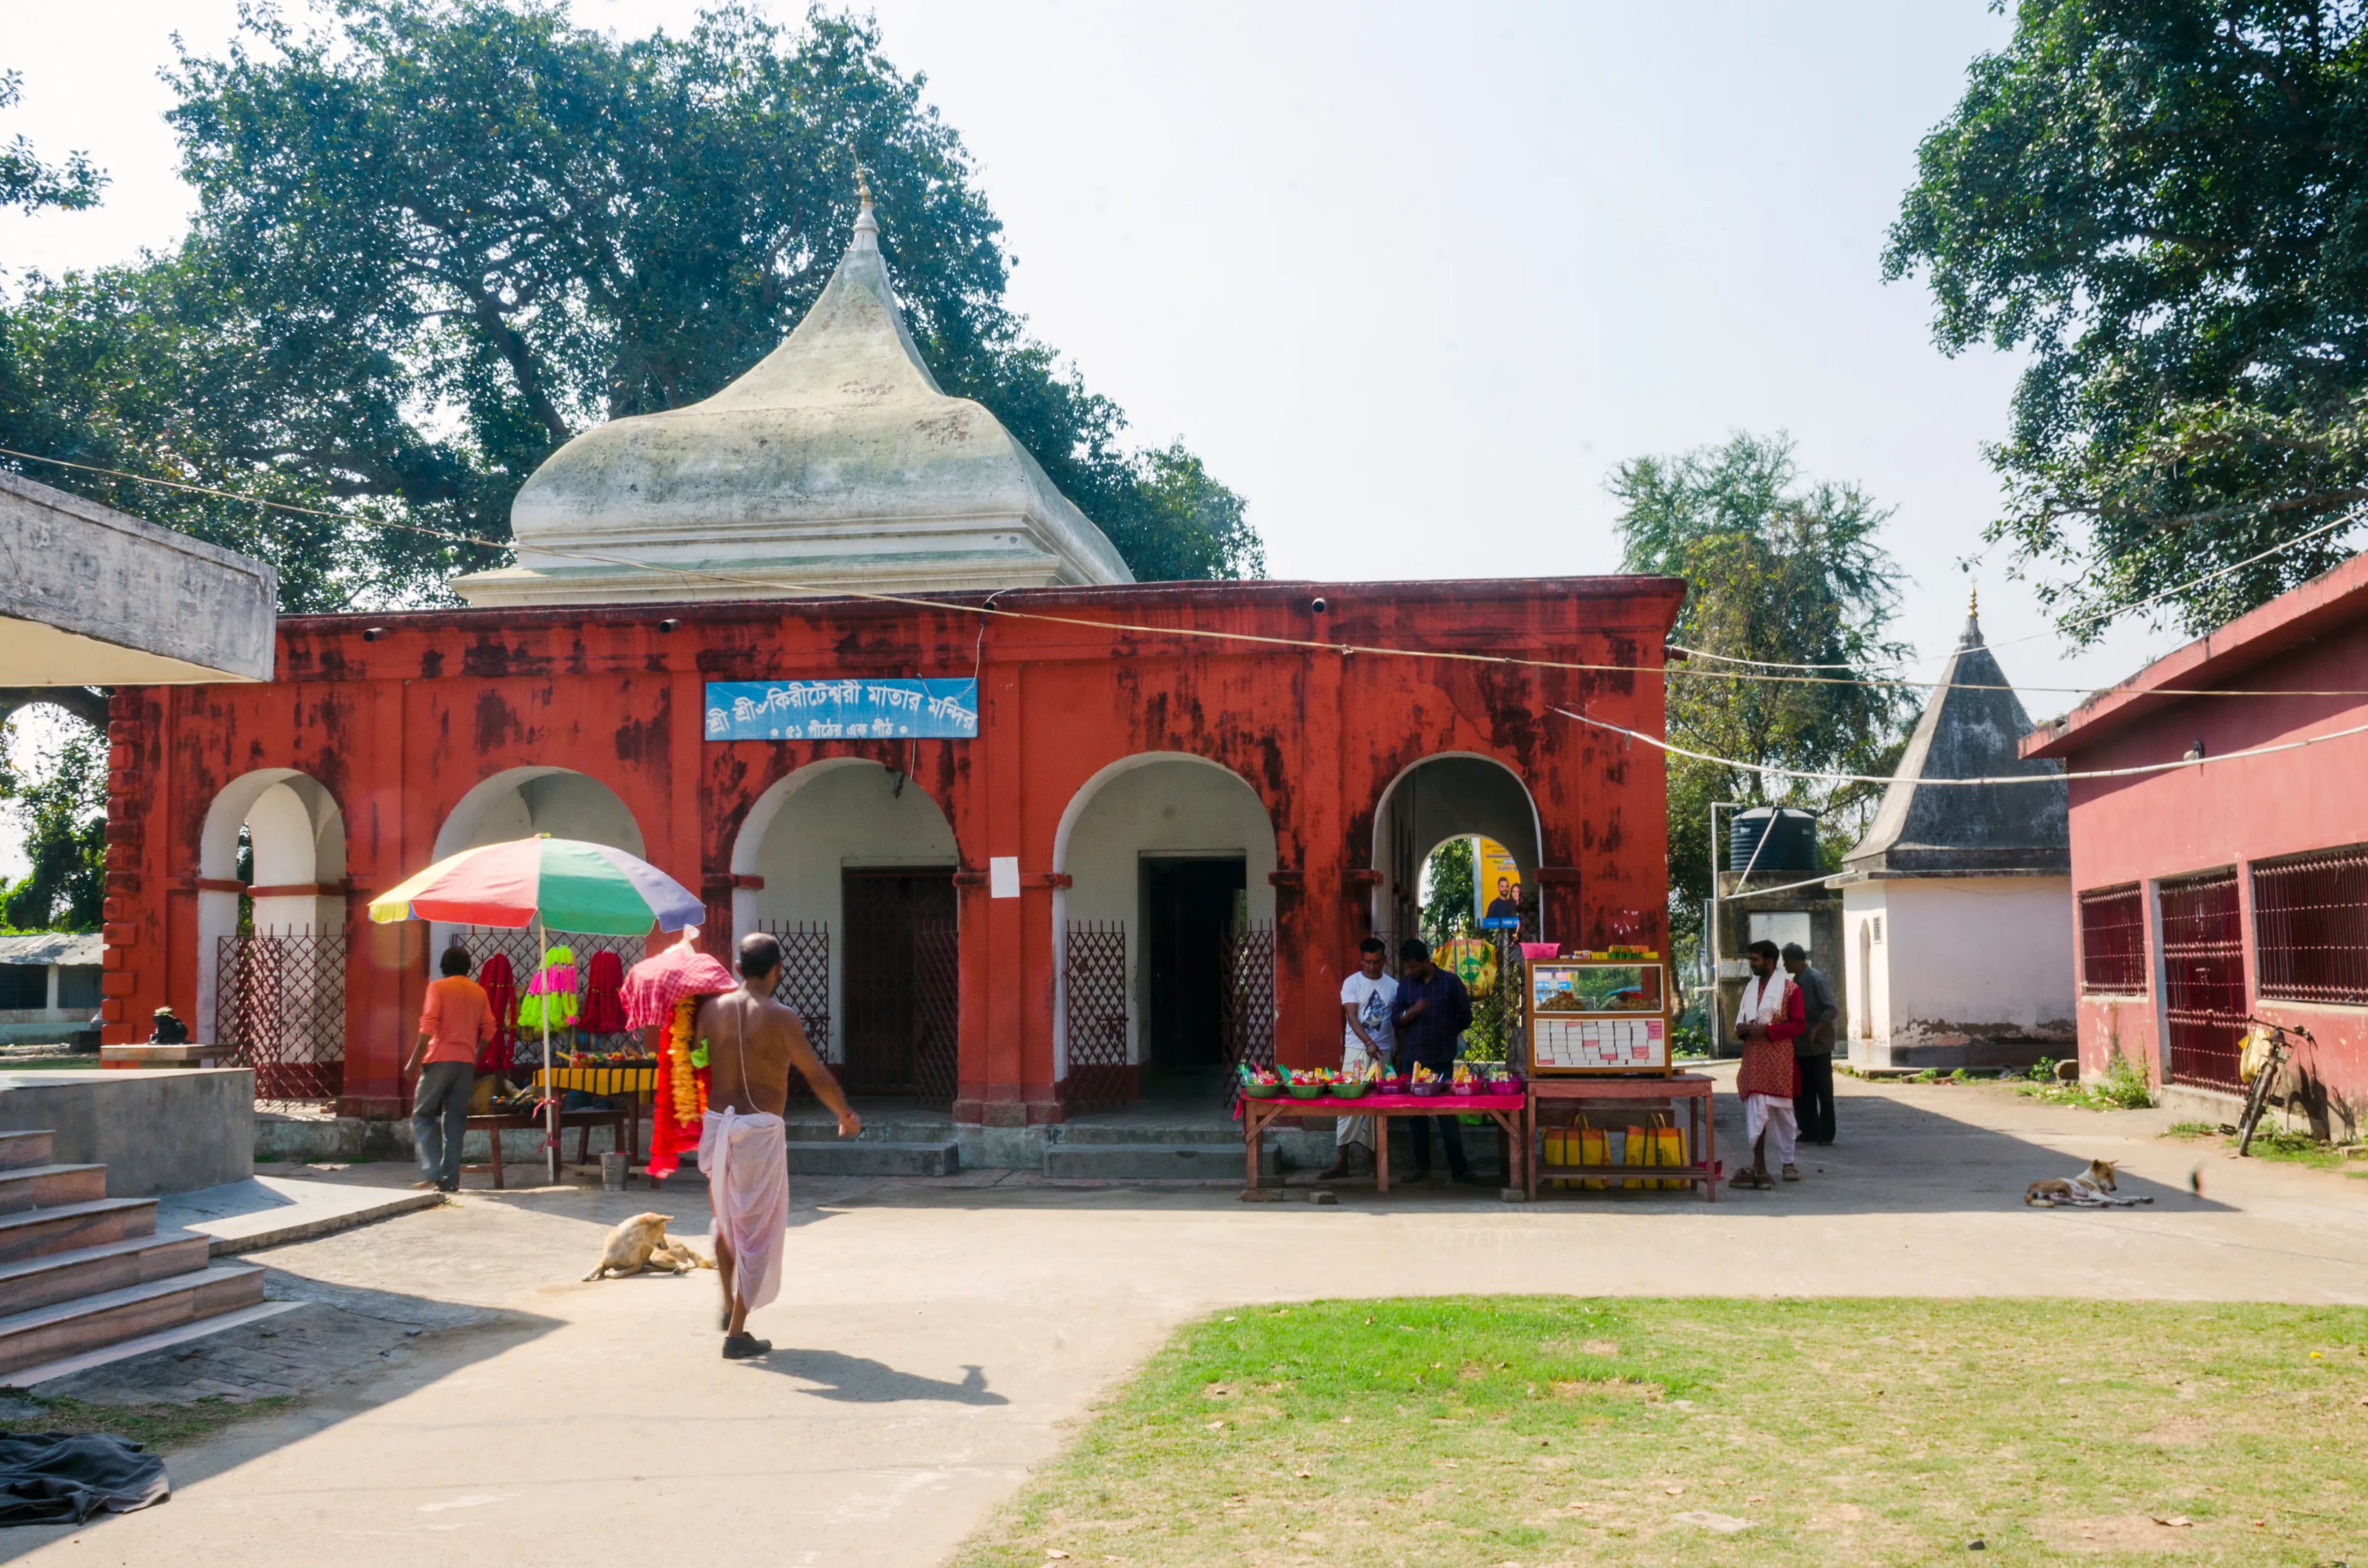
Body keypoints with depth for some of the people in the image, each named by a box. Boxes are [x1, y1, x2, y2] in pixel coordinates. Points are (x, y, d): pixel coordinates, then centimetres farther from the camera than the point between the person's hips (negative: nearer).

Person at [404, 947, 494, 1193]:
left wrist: (414, 1061, -8)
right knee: (455, 1122, 7)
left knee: (422, 1116, 5)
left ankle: (432, 1171, -9)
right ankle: (450, 1180, 2)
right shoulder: (479, 992, 12)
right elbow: (488, 1031, 9)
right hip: (466, 1063, 4)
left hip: (440, 1060, -4)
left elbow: (428, 1027, -11)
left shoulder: (438, 987, -1)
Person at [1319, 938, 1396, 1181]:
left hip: (1383, 1052, 3)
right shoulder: (1351, 983, -2)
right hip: (1356, 1050, -3)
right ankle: (1342, 1160, -8)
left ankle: (1372, 1156, 14)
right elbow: (1352, 1017, -12)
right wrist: (1368, 1043, -25)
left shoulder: (1393, 986, 7)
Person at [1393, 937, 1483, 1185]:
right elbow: (1396, 1021, 4)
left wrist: (1445, 1034, 9)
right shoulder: (1405, 985, 6)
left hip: (1442, 1059, -3)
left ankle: (1459, 1168, 4)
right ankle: (1422, 1167, 13)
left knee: (1448, 1114, -2)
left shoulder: (1450, 983, -2)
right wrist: (1412, 1012, -15)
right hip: (1413, 1059, 3)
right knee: (1416, 1114, 5)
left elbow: (1465, 1017, 5)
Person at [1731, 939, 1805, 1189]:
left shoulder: (1790, 989, -4)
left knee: (1782, 1110, 8)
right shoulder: (1749, 987, 14)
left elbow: (1799, 1025, -10)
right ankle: (1759, 1169, -8)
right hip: (1754, 1058, 4)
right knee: (1756, 1111, -5)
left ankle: (1787, 1162, 23)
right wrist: (1741, 1028, 0)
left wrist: (1767, 1030, -20)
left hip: (1778, 1058, -4)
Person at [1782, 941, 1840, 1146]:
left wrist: (1815, 1031, -23)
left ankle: (1825, 1134, 6)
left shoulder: (1816, 979, -13)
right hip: (1800, 1047, 8)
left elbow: (1832, 1010, -19)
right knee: (1802, 1091, 9)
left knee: (1823, 1091, 0)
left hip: (1818, 1045, -8)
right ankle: (1809, 1131, 16)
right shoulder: (1796, 982, 12)